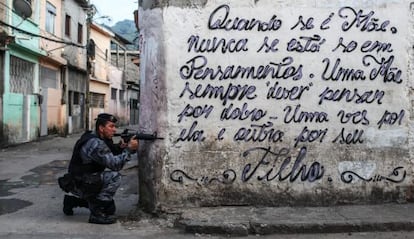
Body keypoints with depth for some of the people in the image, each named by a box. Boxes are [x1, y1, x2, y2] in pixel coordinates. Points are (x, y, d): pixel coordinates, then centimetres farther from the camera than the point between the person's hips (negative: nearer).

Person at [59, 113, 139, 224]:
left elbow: (110, 156, 11)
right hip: (79, 184, -10)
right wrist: (129, 148, -20)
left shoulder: (100, 139, 6)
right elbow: (114, 164, -28)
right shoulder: (95, 143, -24)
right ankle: (97, 214, -14)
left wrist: (120, 147, -8)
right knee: (114, 177, -23)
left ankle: (72, 200, 25)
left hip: (82, 182, 10)